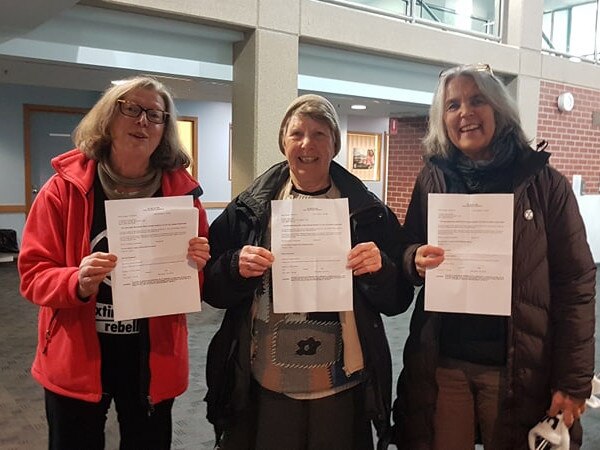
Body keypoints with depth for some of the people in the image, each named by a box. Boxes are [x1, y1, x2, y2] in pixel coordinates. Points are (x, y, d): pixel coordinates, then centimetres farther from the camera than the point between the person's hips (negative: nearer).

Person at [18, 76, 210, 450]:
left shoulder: (181, 192, -4)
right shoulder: (65, 187, -7)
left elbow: (200, 284, 3)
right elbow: (33, 273, -6)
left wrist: (195, 269, -19)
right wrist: (78, 282, -26)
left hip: (154, 358, 1)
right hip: (76, 357, 0)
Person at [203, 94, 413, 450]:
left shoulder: (367, 211, -1)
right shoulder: (251, 207, 0)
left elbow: (397, 299, 1)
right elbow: (212, 288, 2)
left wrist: (379, 270, -19)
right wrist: (237, 268, -18)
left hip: (343, 385, 0)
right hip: (264, 385, 1)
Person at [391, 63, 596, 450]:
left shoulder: (544, 183, -4)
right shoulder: (432, 181, 2)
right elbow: (407, 256, 9)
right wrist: (416, 261, -15)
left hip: (520, 370, -1)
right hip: (440, 365, 2)